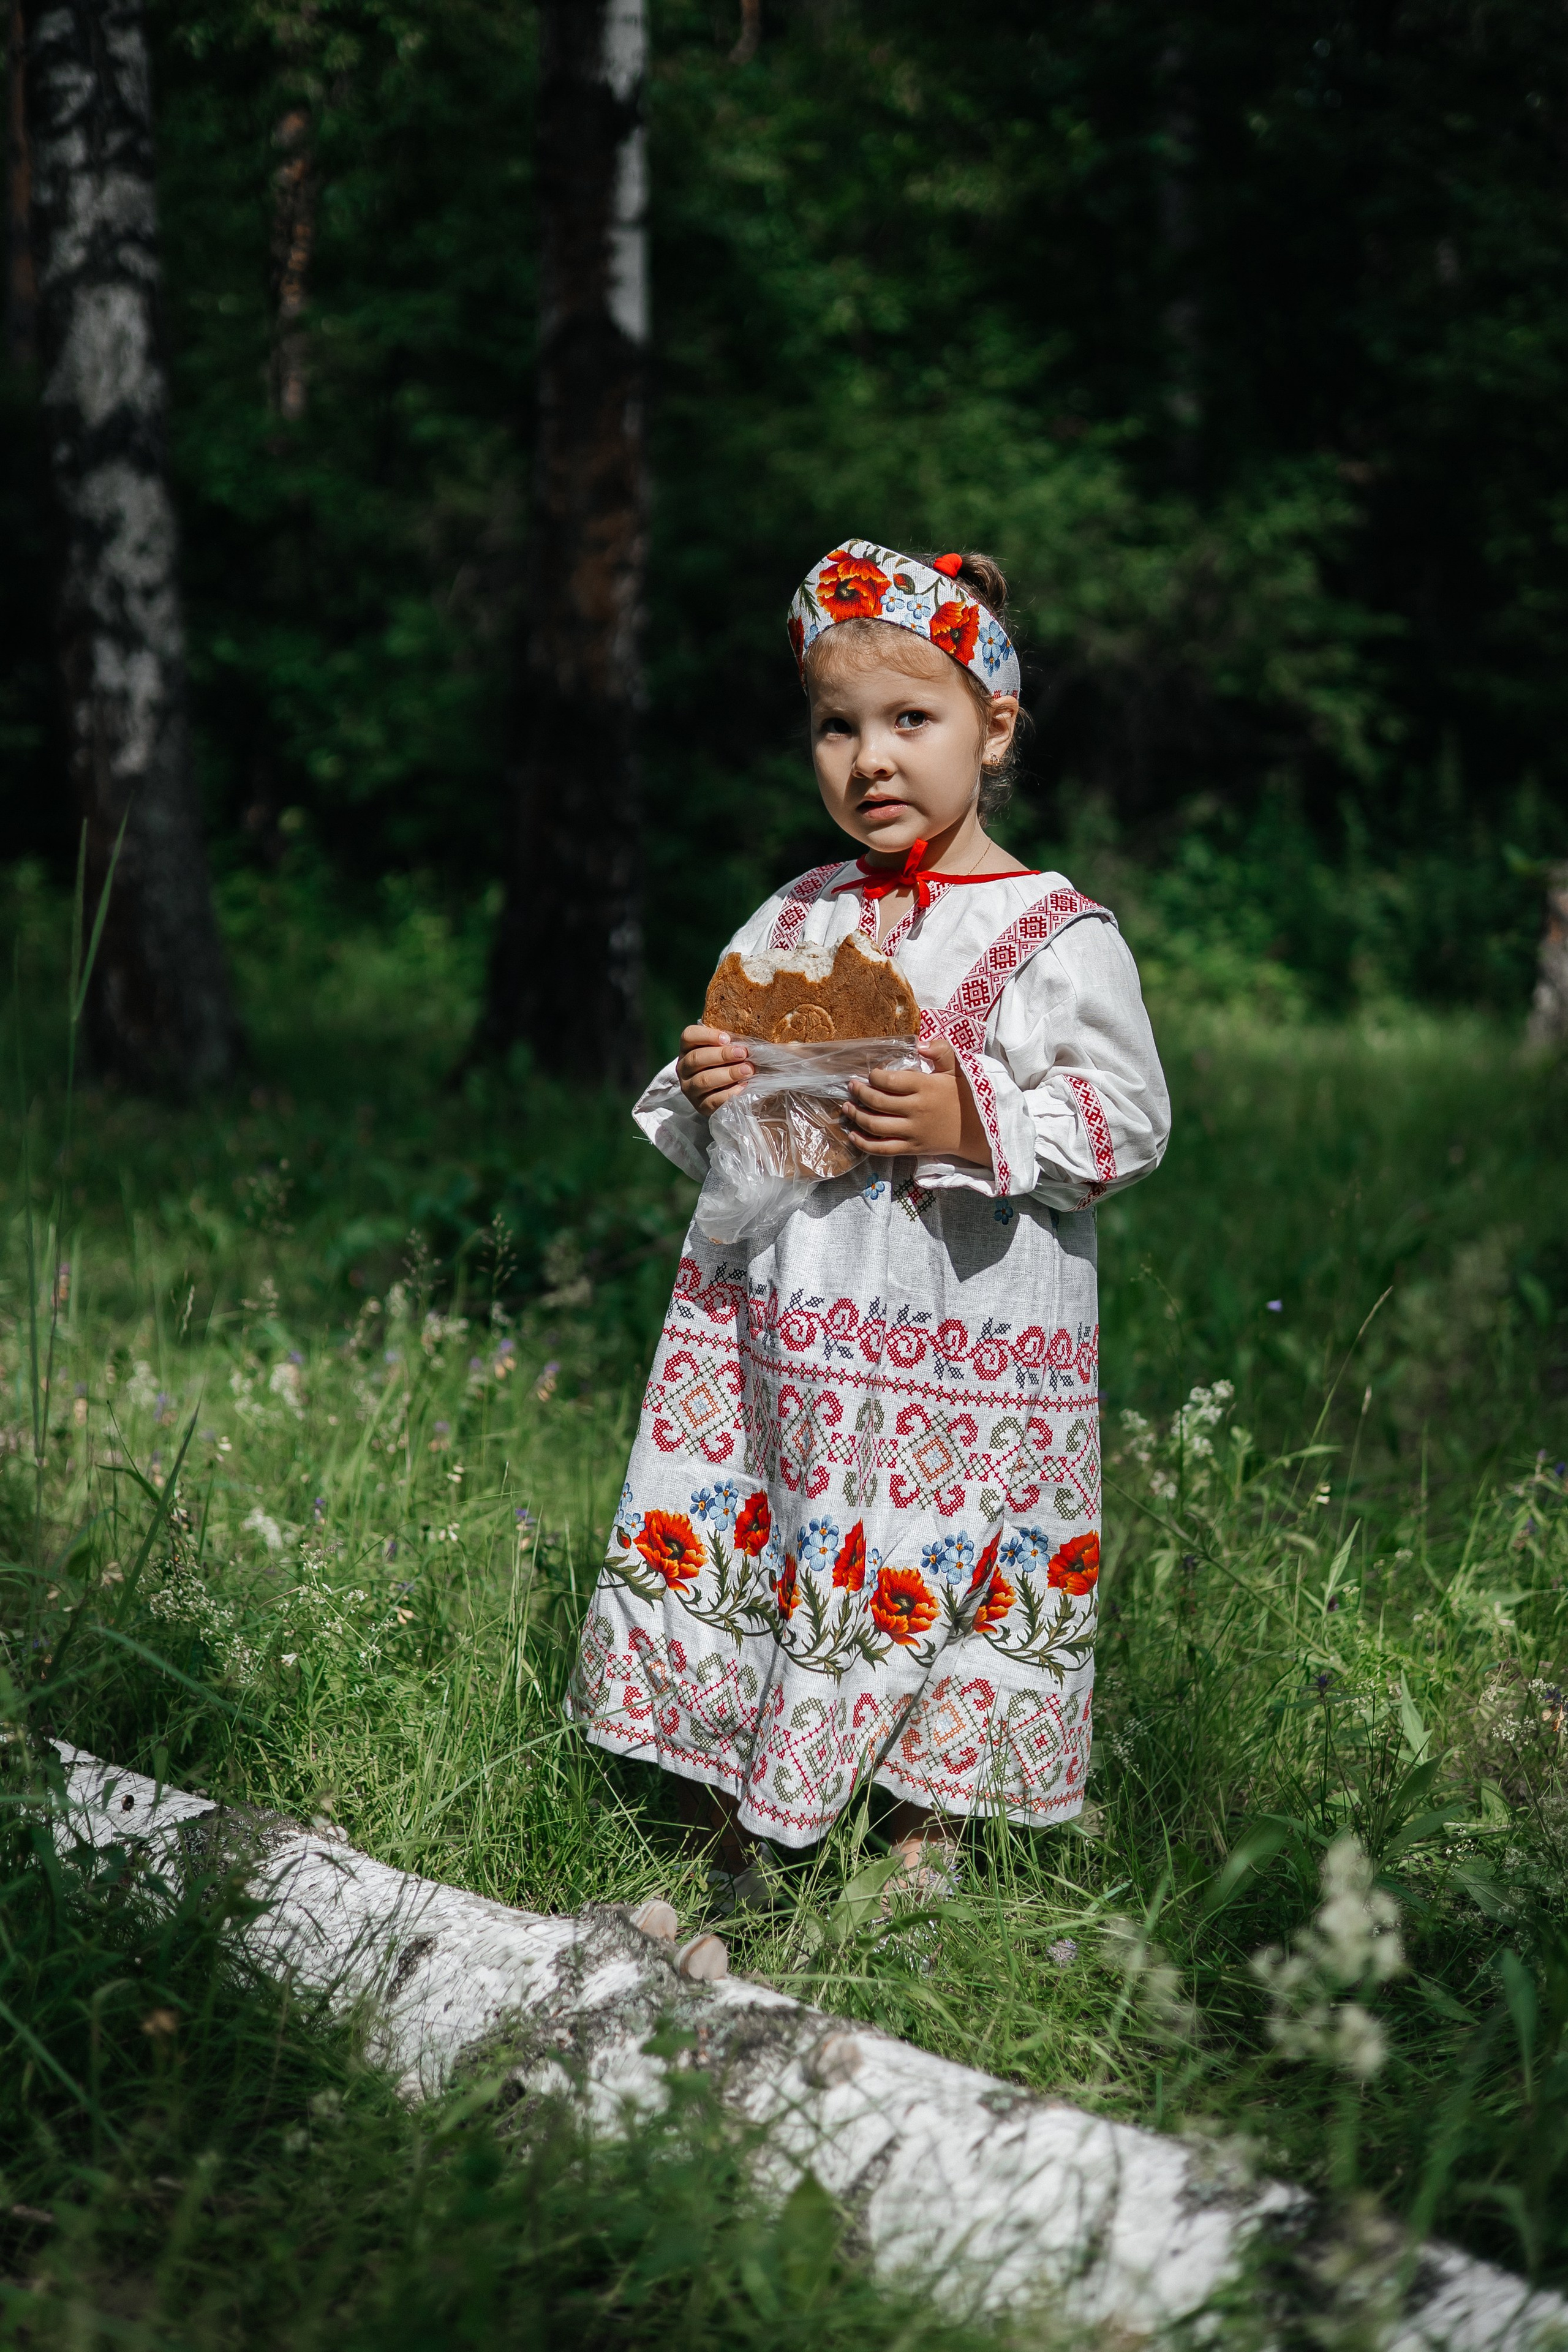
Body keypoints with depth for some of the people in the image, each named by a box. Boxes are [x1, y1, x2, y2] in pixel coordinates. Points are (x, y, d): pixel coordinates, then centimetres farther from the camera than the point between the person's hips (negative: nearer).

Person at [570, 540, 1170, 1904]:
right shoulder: (791, 924, 12)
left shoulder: (1058, 937, -4)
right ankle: (730, 1838, 20)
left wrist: (971, 1123, -19)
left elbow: (1131, 1124, -7)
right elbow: (705, 1147, 19)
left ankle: (920, 1857, 15)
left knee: (932, 1581, -2)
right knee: (724, 1556, 5)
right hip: (780, 1330, 5)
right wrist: (704, 1097, -4)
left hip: (966, 1346, -5)